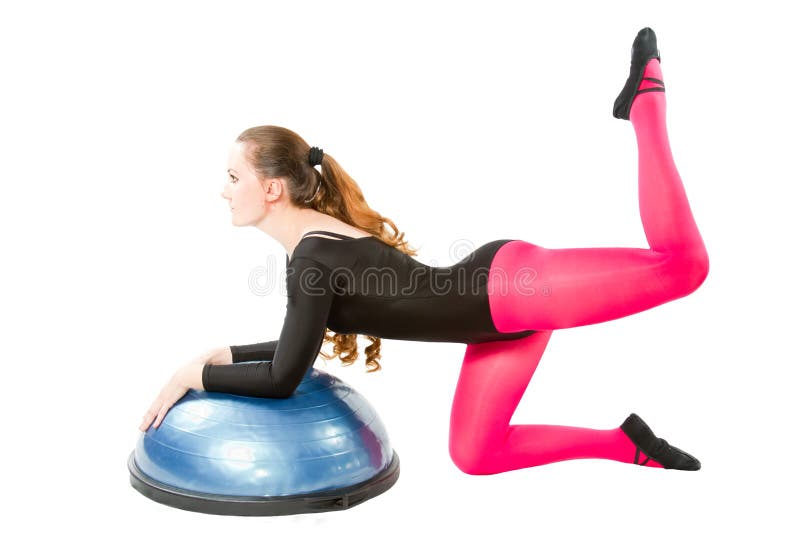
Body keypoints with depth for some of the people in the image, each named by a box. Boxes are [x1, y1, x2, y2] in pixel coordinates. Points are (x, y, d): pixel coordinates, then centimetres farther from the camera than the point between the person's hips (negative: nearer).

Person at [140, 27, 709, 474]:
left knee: (681, 264, -15)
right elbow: (298, 347, 22)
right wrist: (222, 353, 18)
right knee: (475, 455, 17)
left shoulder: (313, 258, -18)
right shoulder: (312, 243, 10)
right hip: (499, 318, 9)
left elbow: (282, 379, -15)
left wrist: (194, 375, -3)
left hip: (511, 285, -9)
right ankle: (628, 445, 25)